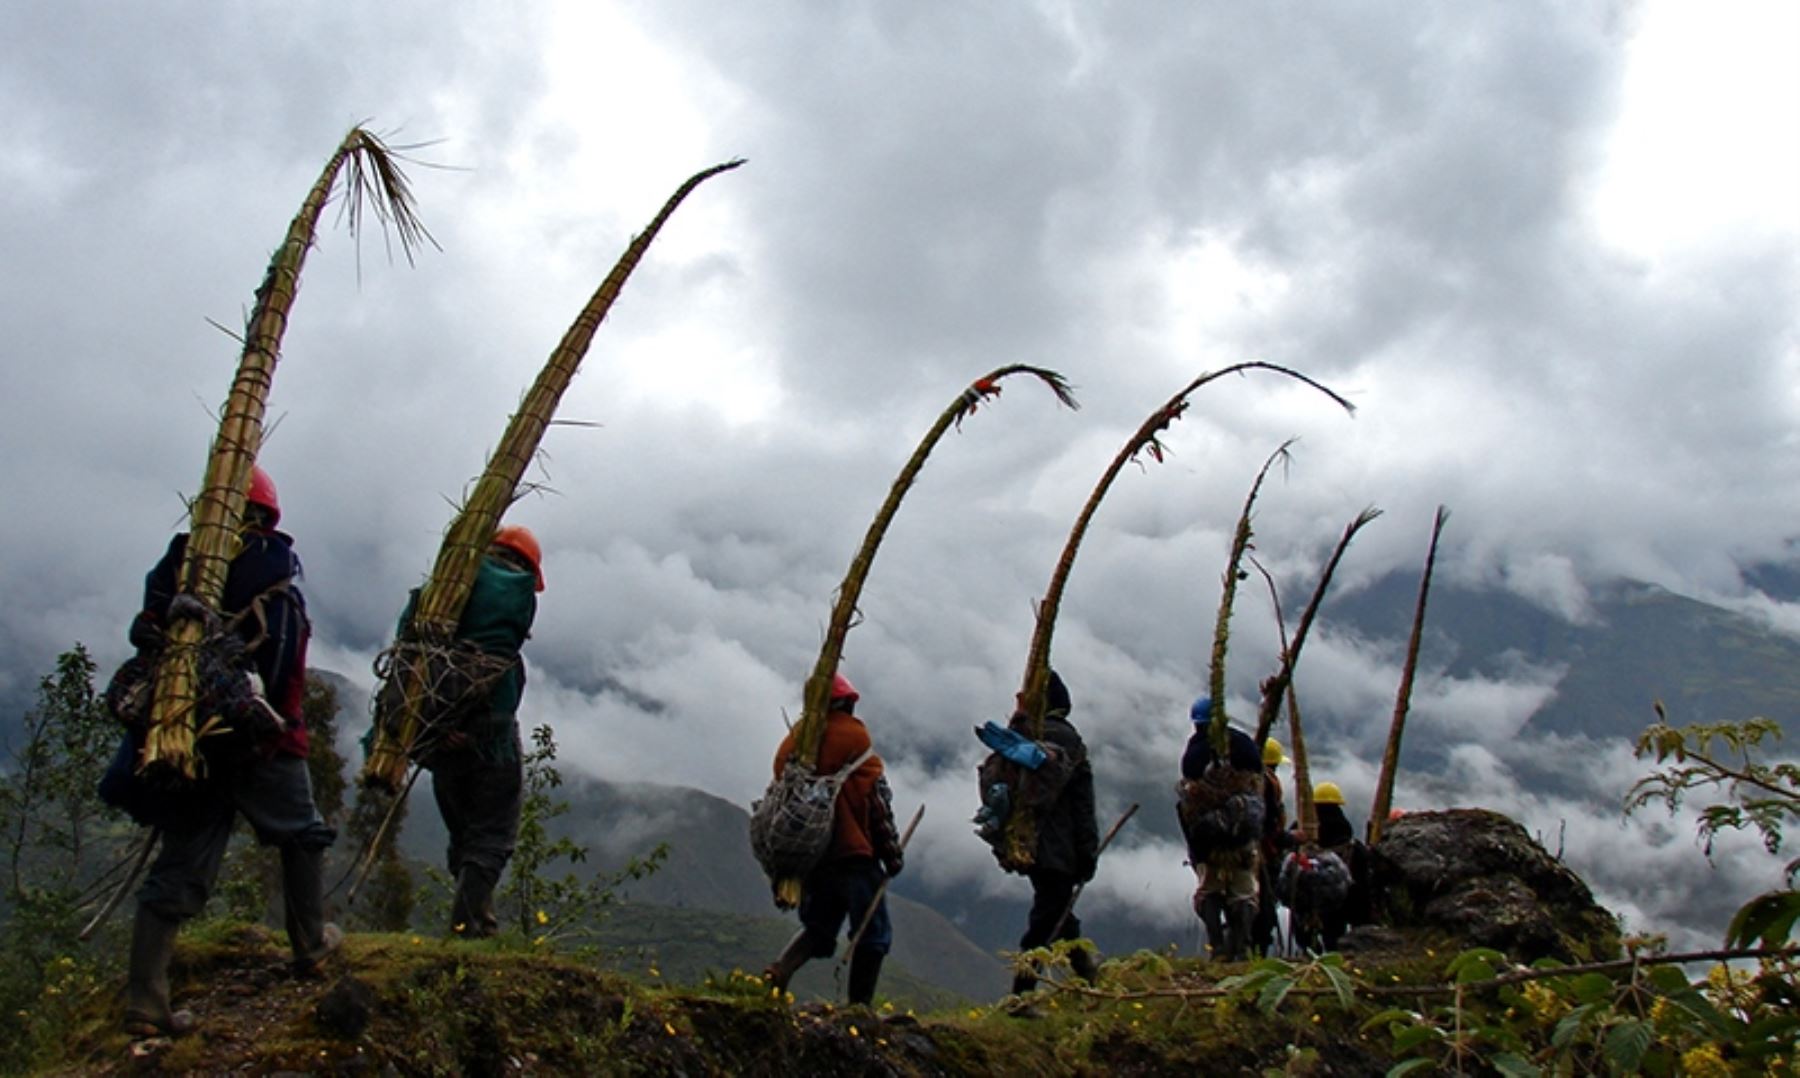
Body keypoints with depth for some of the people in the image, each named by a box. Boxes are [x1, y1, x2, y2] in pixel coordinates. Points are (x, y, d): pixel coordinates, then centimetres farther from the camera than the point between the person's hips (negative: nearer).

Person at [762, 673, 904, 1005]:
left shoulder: (792, 742, 13)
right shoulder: (851, 733, -5)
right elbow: (875, 794, -7)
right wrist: (891, 849, -2)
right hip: (853, 852, -6)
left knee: (818, 927, 19)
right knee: (873, 933, 4)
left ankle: (778, 971, -5)